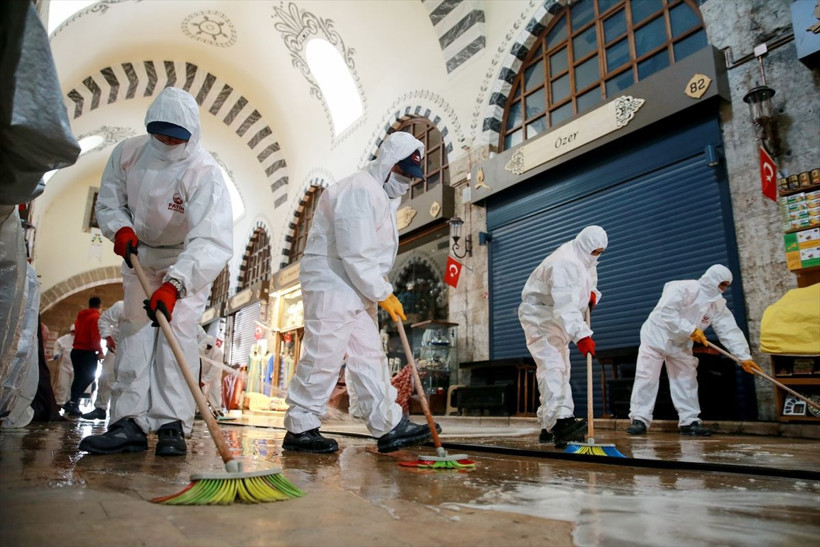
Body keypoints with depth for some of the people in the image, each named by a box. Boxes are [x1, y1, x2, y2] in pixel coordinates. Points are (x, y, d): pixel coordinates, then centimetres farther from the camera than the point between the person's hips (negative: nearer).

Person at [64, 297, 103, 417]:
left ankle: (73, 403, 13)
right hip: (88, 352, -8)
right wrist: (100, 351, -13)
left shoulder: (80, 316, 15)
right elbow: (95, 336, -17)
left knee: (78, 378, 13)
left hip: (76, 350, 8)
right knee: (88, 377, -6)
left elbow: (77, 332, 17)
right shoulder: (96, 317, -9)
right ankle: (72, 402, -17)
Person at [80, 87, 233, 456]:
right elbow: (109, 202, 2)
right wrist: (120, 228, -21)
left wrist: (173, 285, -55)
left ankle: (172, 425, -10)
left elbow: (212, 241, -43)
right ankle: (129, 423, 1)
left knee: (178, 331, -15)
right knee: (135, 332, -1)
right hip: (140, 255, 5)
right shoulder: (128, 153, -13)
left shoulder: (204, 173, -30)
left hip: (190, 262, -5)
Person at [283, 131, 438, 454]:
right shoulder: (360, 190, -14)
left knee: (369, 357, 7)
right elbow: (354, 253, -21)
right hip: (331, 285, -10)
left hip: (358, 290, 10)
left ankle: (389, 427, 11)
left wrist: (383, 292, 9)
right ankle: (299, 429, 7)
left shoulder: (383, 196, 19)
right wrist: (383, 294, -15)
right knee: (323, 357, -6)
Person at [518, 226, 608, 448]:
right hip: (539, 316, -11)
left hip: (558, 320, 11)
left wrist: (592, 293, -1)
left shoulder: (585, 259, 6)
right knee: (551, 366, -24)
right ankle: (561, 421, -35)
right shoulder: (565, 263, -27)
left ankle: (549, 427, 15)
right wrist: (581, 335, -46)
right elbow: (565, 306, -38)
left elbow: (587, 282, 24)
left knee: (561, 369, 9)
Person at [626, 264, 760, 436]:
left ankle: (689, 421, 12)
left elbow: (729, 330, -6)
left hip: (681, 344, 7)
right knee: (647, 377, -10)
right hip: (656, 336, -7)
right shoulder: (683, 288, -22)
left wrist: (744, 356, -14)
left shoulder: (718, 304, -1)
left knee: (686, 380, 4)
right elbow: (666, 312, -31)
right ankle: (639, 419, -9)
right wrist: (690, 330, -29)